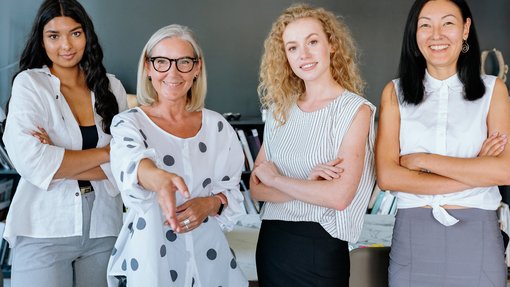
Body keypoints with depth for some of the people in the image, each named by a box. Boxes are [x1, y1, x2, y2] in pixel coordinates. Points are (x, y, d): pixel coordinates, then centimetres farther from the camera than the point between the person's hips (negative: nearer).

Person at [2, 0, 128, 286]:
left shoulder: (111, 86, 5)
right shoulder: (29, 83, -4)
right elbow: (30, 162, -18)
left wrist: (60, 163, -14)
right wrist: (105, 153, -11)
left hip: (103, 228, 3)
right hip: (44, 231, -3)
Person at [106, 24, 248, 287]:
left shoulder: (217, 125, 1)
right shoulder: (128, 123, -9)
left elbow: (232, 193, 6)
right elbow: (129, 163, -31)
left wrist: (210, 204, -16)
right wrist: (159, 179, -52)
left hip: (209, 256, 3)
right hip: (150, 259, -3)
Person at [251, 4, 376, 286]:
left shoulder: (355, 109, -9)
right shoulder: (280, 110, 5)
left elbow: (339, 196, -19)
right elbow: (256, 187, 1)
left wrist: (274, 178, -8)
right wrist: (306, 183, -16)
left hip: (319, 248, -5)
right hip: (270, 242, 5)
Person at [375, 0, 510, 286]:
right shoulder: (395, 92, 3)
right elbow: (387, 176, -8)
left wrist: (423, 160, -11)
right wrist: (474, 172, -12)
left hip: (478, 237, 0)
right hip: (412, 234, 0)